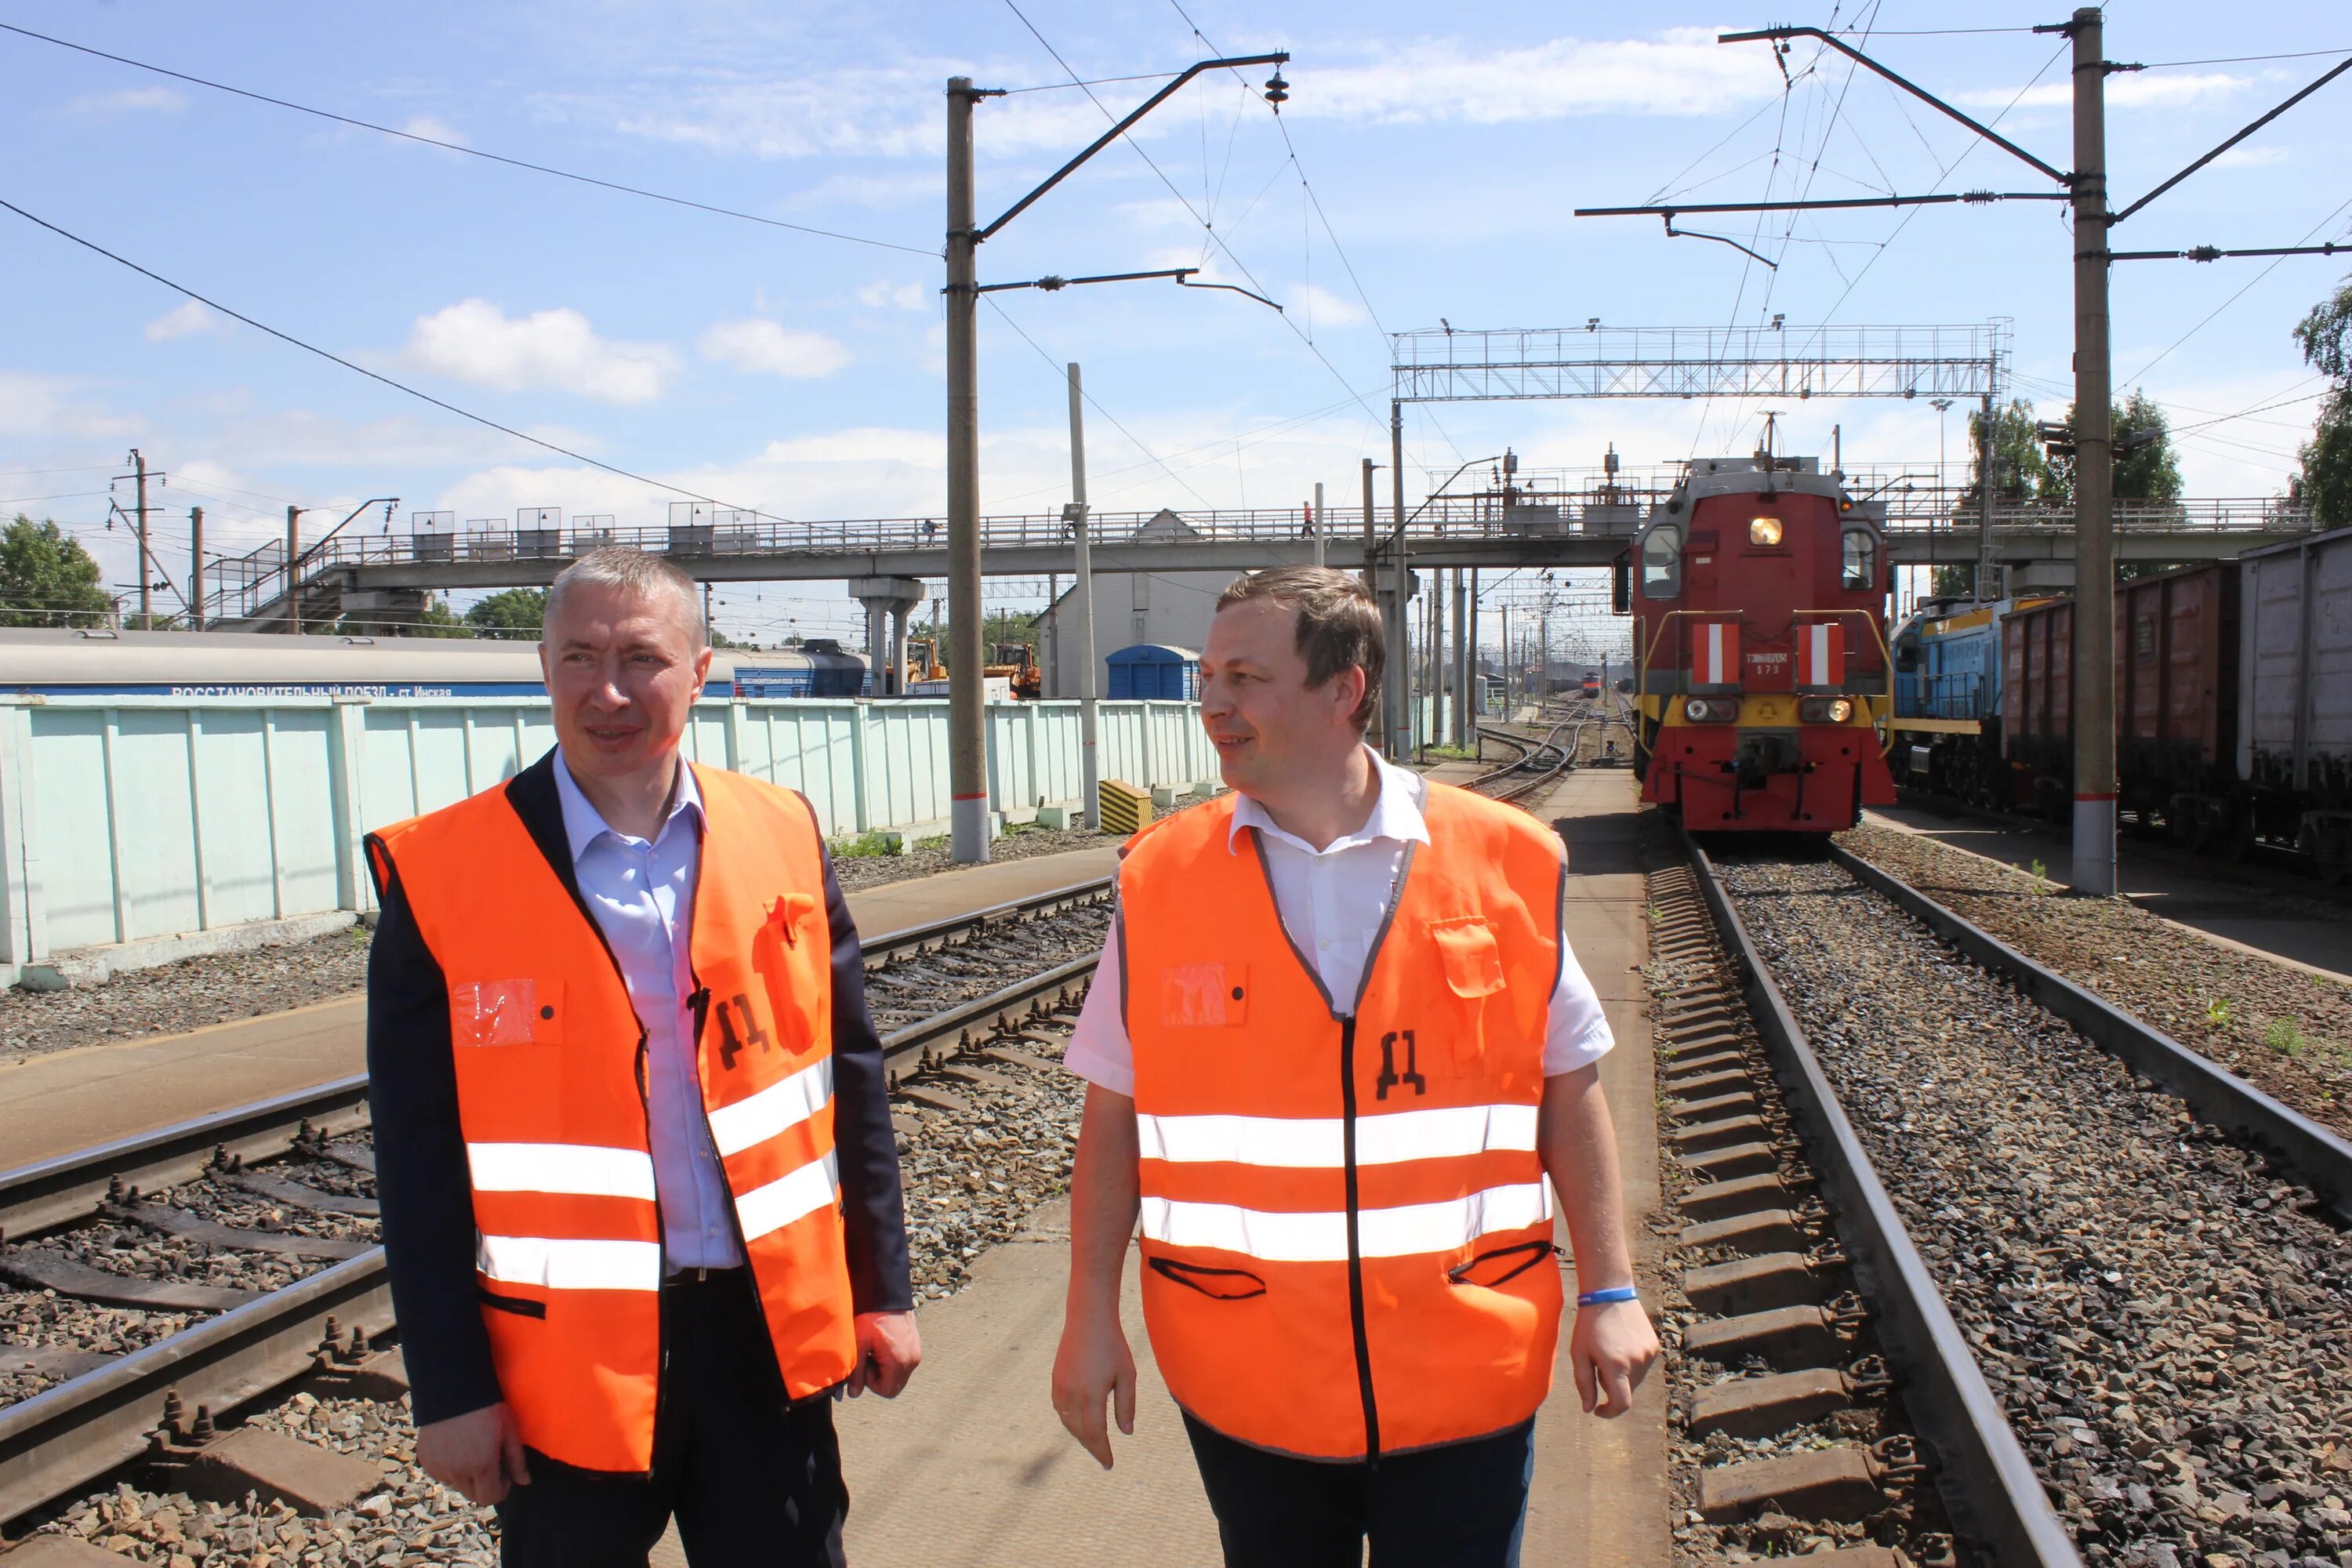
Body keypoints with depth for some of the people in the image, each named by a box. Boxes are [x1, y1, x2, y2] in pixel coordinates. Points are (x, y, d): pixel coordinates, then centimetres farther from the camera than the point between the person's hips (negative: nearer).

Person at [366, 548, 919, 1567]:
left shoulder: (782, 837, 0)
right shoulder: (441, 875, -7)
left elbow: (849, 1078, 5)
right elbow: (419, 1163, -5)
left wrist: (881, 1288, 5)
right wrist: (448, 1389, -6)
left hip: (769, 1331, 2)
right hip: (568, 1356, -2)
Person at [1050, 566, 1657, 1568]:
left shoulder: (1508, 863, -6)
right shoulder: (1159, 878, -5)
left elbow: (1566, 1086, 2)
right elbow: (1114, 1113, 1)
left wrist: (1609, 1293, 2)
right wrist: (1090, 1319, 0)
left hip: (1464, 1377, 0)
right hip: (1245, 1383, 1)